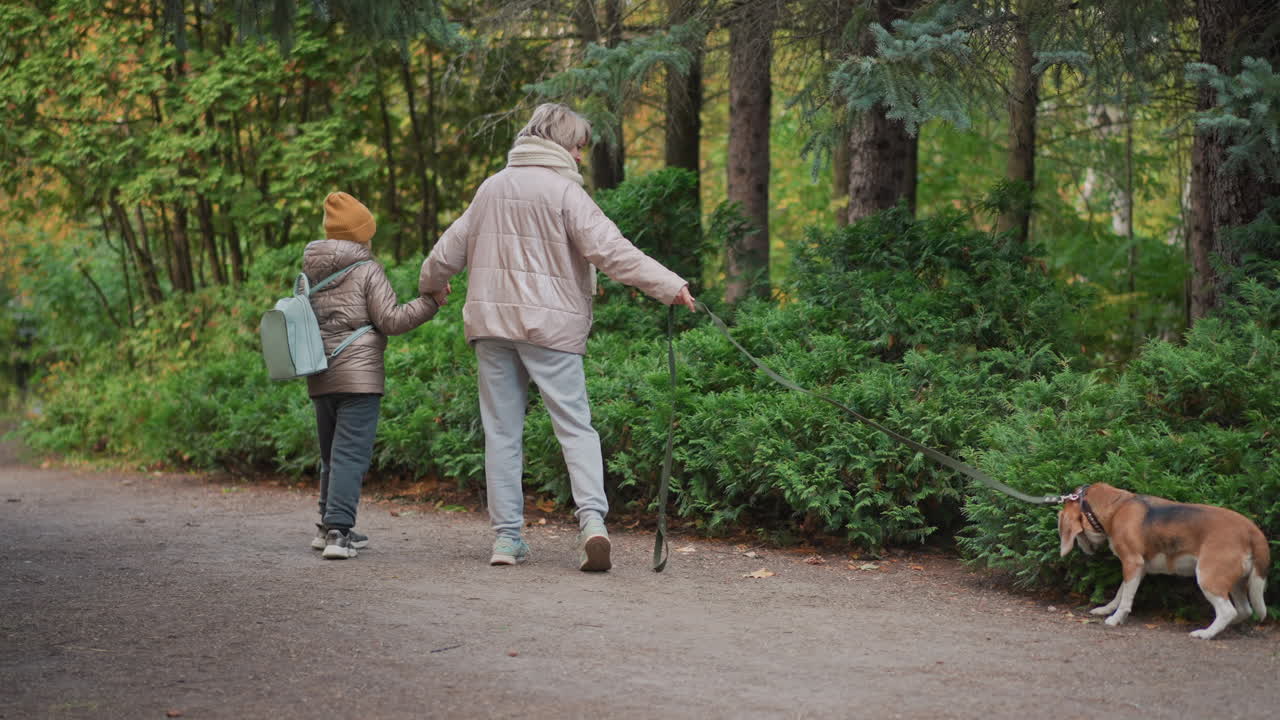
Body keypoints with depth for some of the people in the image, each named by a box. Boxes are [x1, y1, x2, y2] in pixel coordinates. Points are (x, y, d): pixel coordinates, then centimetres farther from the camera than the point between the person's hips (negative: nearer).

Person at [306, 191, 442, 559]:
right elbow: (390, 320, -8)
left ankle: (329, 526, 23)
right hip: (359, 376, -6)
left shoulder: (310, 273, 12)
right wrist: (431, 301, -1)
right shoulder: (366, 270, -6)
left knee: (332, 455, 17)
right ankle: (338, 531, -15)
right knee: (351, 454, -7)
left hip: (320, 379, 6)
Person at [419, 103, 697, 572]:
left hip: (492, 321, 5)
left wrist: (432, 284, 43)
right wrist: (668, 286, -18)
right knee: (575, 425, -3)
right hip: (549, 323, -5)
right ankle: (592, 519, -21)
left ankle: (507, 536, 6)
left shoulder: (492, 187, 13)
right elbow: (610, 250, -16)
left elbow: (451, 247, 23)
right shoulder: (564, 190, -6)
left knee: (502, 429, 8)